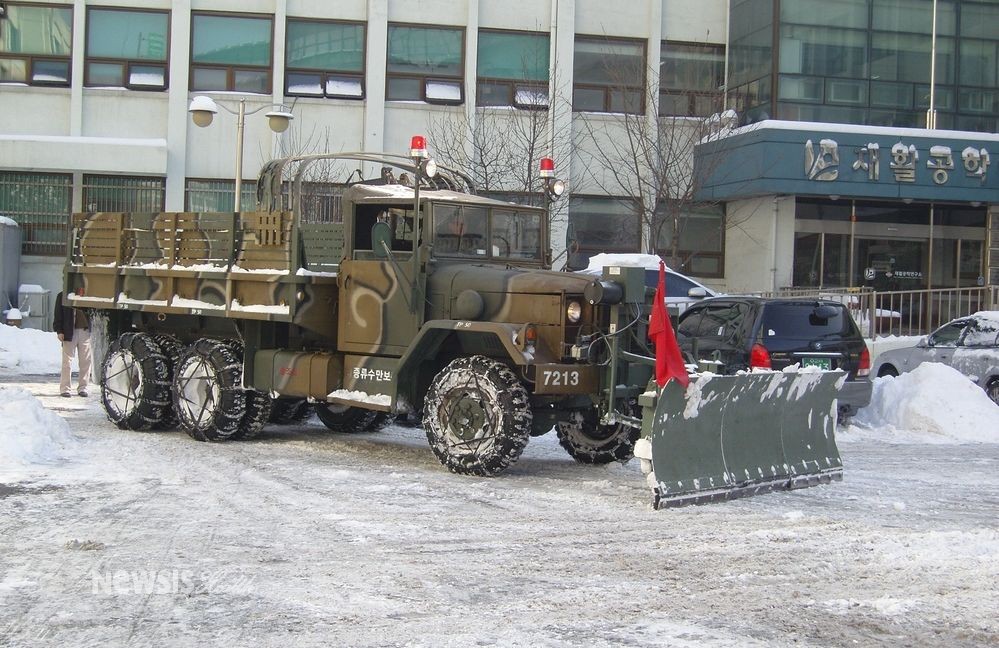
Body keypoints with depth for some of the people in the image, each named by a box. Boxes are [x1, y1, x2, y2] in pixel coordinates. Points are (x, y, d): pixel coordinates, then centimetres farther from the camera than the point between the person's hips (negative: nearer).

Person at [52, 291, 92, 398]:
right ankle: (65, 388, 4)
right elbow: (58, 315, 1)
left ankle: (83, 387, 14)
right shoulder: (62, 296, 3)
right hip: (69, 332, -3)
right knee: (67, 361, -3)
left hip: (85, 331, 3)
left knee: (86, 361, 4)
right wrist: (59, 331, -6)